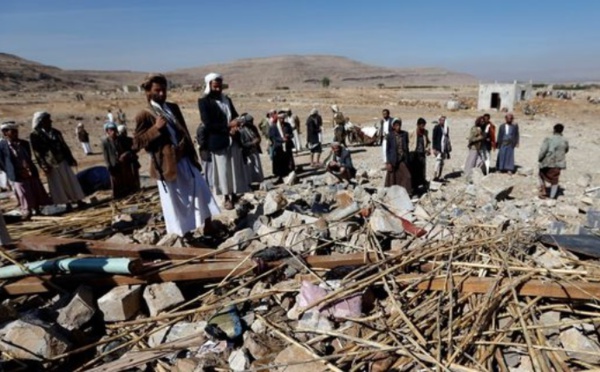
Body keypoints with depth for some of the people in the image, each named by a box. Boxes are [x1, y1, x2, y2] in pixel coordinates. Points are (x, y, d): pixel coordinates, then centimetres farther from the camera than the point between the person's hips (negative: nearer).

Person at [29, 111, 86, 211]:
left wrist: (71, 159, 10)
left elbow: (64, 146, 10)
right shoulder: (34, 135, -8)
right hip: (51, 165, -3)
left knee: (71, 181, 7)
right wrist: (44, 166, -12)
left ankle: (78, 200, 15)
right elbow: (37, 153, -8)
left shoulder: (55, 132, 4)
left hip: (62, 161, 3)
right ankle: (67, 203, 14)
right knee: (58, 185, 5)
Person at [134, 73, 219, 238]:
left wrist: (193, 156, 13)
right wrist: (156, 129, -21)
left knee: (202, 193, 4)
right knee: (176, 204, 5)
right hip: (167, 165, -5)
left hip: (185, 159, 6)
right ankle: (185, 234, 18)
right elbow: (137, 143, -10)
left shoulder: (173, 108, 11)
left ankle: (208, 230, 17)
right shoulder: (144, 115, -6)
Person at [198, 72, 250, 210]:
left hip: (233, 140, 6)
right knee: (223, 170, 1)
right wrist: (228, 127, -17)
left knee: (236, 169, 8)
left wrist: (235, 126, -7)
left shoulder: (227, 100, 15)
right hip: (219, 142, -6)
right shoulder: (204, 102, -5)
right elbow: (208, 124, -13)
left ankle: (234, 196, 19)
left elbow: (235, 116, 17)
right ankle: (227, 198, 12)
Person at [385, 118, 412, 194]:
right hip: (393, 160, -2)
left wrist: (407, 159, 7)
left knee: (407, 176, -7)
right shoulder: (390, 135, -6)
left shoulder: (404, 134, 2)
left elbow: (406, 147, 9)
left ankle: (408, 193, 1)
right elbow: (387, 149, -4)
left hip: (402, 159, 2)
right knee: (392, 178, 7)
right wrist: (388, 162, -8)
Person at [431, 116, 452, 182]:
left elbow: (447, 137, 17)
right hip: (438, 148, -6)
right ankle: (435, 177, -12)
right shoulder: (436, 127, -6)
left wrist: (448, 149, 16)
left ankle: (439, 177, 15)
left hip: (444, 148, 7)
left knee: (442, 163, 9)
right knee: (438, 161, -13)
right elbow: (434, 138, -8)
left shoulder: (446, 127, 11)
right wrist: (434, 148, -13)